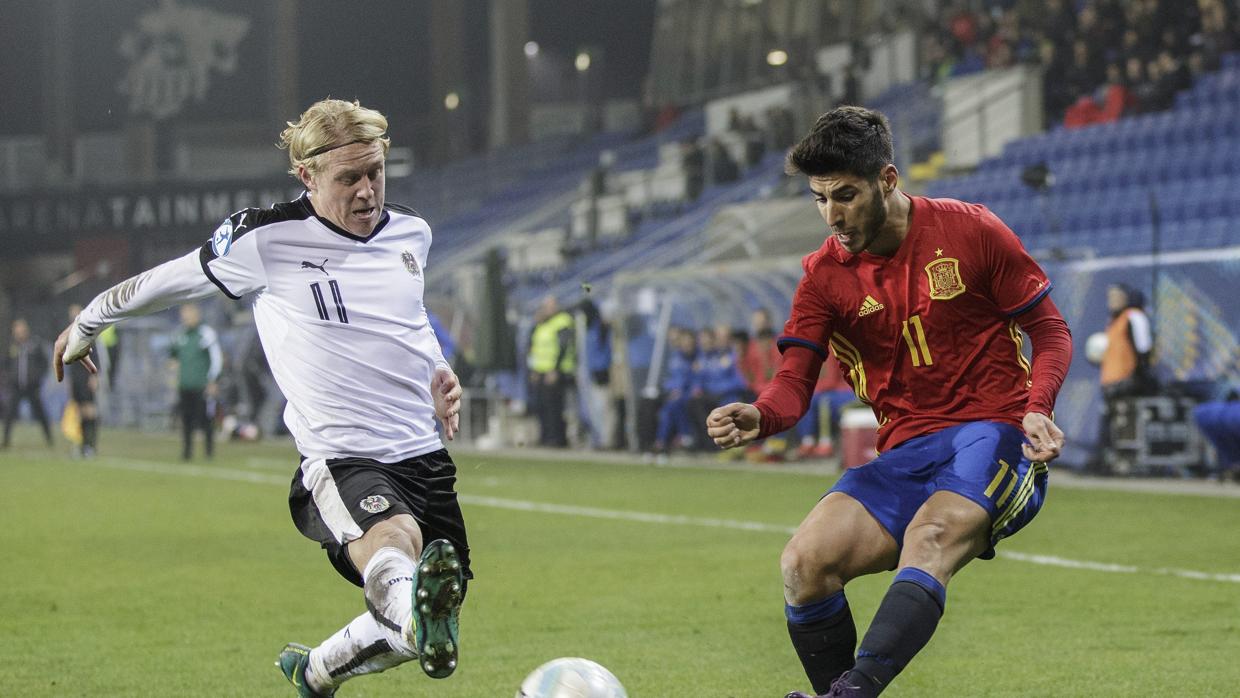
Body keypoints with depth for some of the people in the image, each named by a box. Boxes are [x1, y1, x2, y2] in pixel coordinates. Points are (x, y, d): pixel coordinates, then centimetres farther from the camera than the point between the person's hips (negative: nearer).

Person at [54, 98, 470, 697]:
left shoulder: (411, 232, 10)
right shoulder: (266, 239, -9)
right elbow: (163, 283, 8)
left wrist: (439, 375, 14)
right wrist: (86, 323, 23)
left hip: (425, 457, 7)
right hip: (338, 462, -7)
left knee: (407, 625, 8)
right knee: (393, 537, -41)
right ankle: (419, 615, -75)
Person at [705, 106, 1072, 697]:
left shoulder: (969, 231, -2)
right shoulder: (824, 273, 6)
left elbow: (1051, 331, 4)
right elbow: (795, 381, -1)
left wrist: (1036, 409, -15)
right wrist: (758, 417, -25)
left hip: (993, 434, -4)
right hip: (906, 453, 5)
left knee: (929, 537, -35)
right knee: (804, 563, -19)